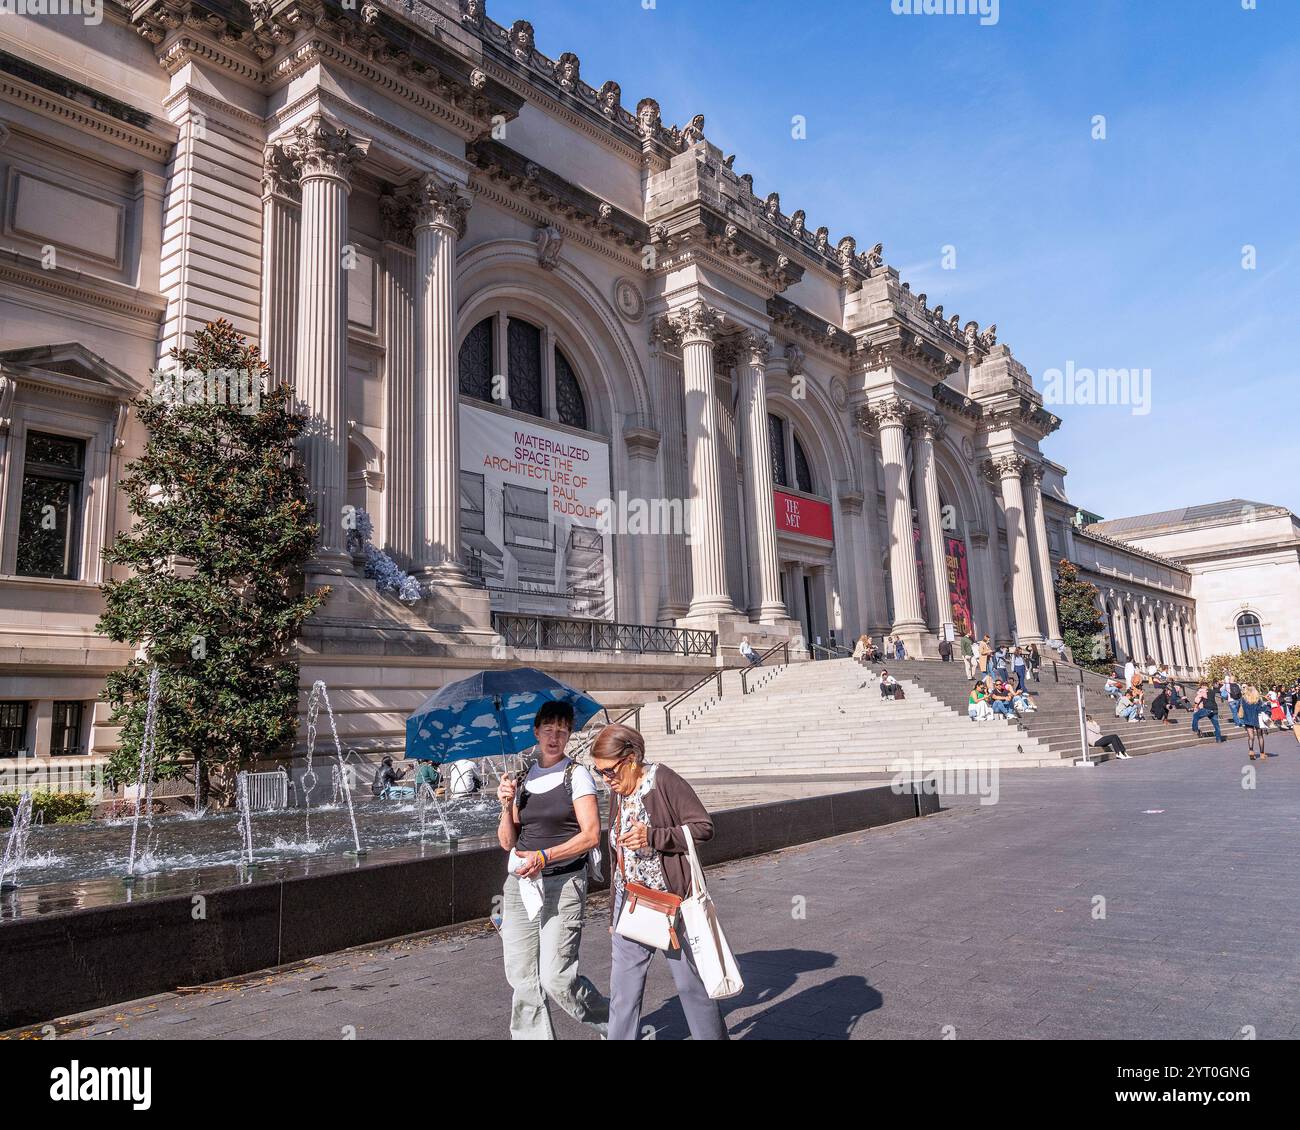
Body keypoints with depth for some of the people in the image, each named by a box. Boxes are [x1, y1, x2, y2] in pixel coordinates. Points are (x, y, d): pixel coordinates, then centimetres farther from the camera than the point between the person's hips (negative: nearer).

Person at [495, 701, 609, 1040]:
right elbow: (507, 843, 10)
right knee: (522, 979, 4)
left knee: (556, 979, -8)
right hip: (519, 885, 5)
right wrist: (507, 806, -7)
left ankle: (612, 1023, 18)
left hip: (563, 884, -5)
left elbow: (591, 835, -10)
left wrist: (544, 856, -18)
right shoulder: (521, 779, 11)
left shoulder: (576, 775, -2)